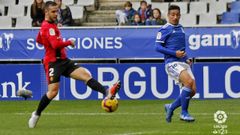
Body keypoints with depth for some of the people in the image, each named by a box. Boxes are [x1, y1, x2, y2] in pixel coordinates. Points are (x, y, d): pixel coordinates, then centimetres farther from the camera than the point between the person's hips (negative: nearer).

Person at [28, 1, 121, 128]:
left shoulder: (51, 25, 17)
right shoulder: (48, 27, -15)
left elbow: (38, 39, 32)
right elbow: (56, 44, -28)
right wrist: (69, 42, -12)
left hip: (63, 61, 9)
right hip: (53, 63, -9)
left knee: (85, 74, -10)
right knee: (53, 91, -12)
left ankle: (106, 93, -26)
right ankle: (36, 114, 8)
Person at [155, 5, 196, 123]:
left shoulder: (180, 28, 20)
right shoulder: (165, 29, -2)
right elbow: (158, 47, -8)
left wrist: (186, 59, 16)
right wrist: (175, 53, -17)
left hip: (183, 63, 8)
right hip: (172, 63, -8)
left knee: (192, 91, -2)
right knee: (189, 82, -27)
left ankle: (171, 107, 18)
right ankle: (184, 113, -17)